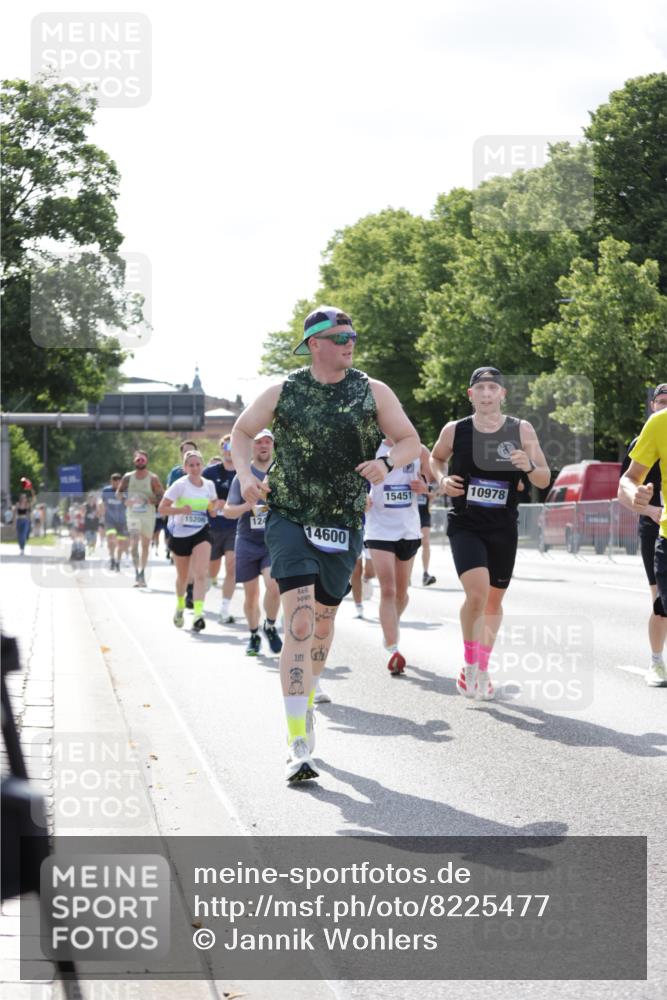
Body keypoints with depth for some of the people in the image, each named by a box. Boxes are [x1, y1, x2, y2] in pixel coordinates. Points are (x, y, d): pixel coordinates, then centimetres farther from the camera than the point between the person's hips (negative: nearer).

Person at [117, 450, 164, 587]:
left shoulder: (153, 479, -3)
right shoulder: (128, 477, 4)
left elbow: (161, 497, -4)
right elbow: (118, 493, 11)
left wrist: (151, 500, -23)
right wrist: (125, 500, -10)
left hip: (148, 515, 0)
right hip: (133, 514, 0)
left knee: (145, 545, 10)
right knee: (134, 544, -15)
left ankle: (142, 573, 23)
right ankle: (137, 573, -19)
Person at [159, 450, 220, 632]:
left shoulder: (209, 485, 1)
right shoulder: (180, 485, -11)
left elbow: (212, 509, 16)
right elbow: (162, 509, -14)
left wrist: (215, 507, -8)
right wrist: (181, 509, -29)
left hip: (201, 533, 2)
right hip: (180, 534, -2)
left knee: (200, 574, -17)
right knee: (183, 576, 14)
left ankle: (198, 613, -23)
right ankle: (180, 606, 42)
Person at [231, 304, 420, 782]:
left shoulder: (372, 392, 1)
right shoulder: (283, 393, 0)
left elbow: (410, 441, 4)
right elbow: (242, 432, 12)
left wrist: (386, 461, -18)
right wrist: (246, 475, -6)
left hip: (344, 525, 3)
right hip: (289, 520, -3)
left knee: (324, 620, 17)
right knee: (299, 622, -18)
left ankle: (307, 701, 46)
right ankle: (299, 746, -22)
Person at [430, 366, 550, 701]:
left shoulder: (521, 430, -3)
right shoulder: (455, 430, -3)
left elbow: (544, 480, 1)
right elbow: (435, 457, 17)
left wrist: (529, 467, -21)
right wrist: (442, 480, -3)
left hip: (503, 529, 2)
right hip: (465, 526, -2)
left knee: (494, 600, 13)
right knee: (477, 593, -21)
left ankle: (482, 670, 32)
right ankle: (470, 663, -2)